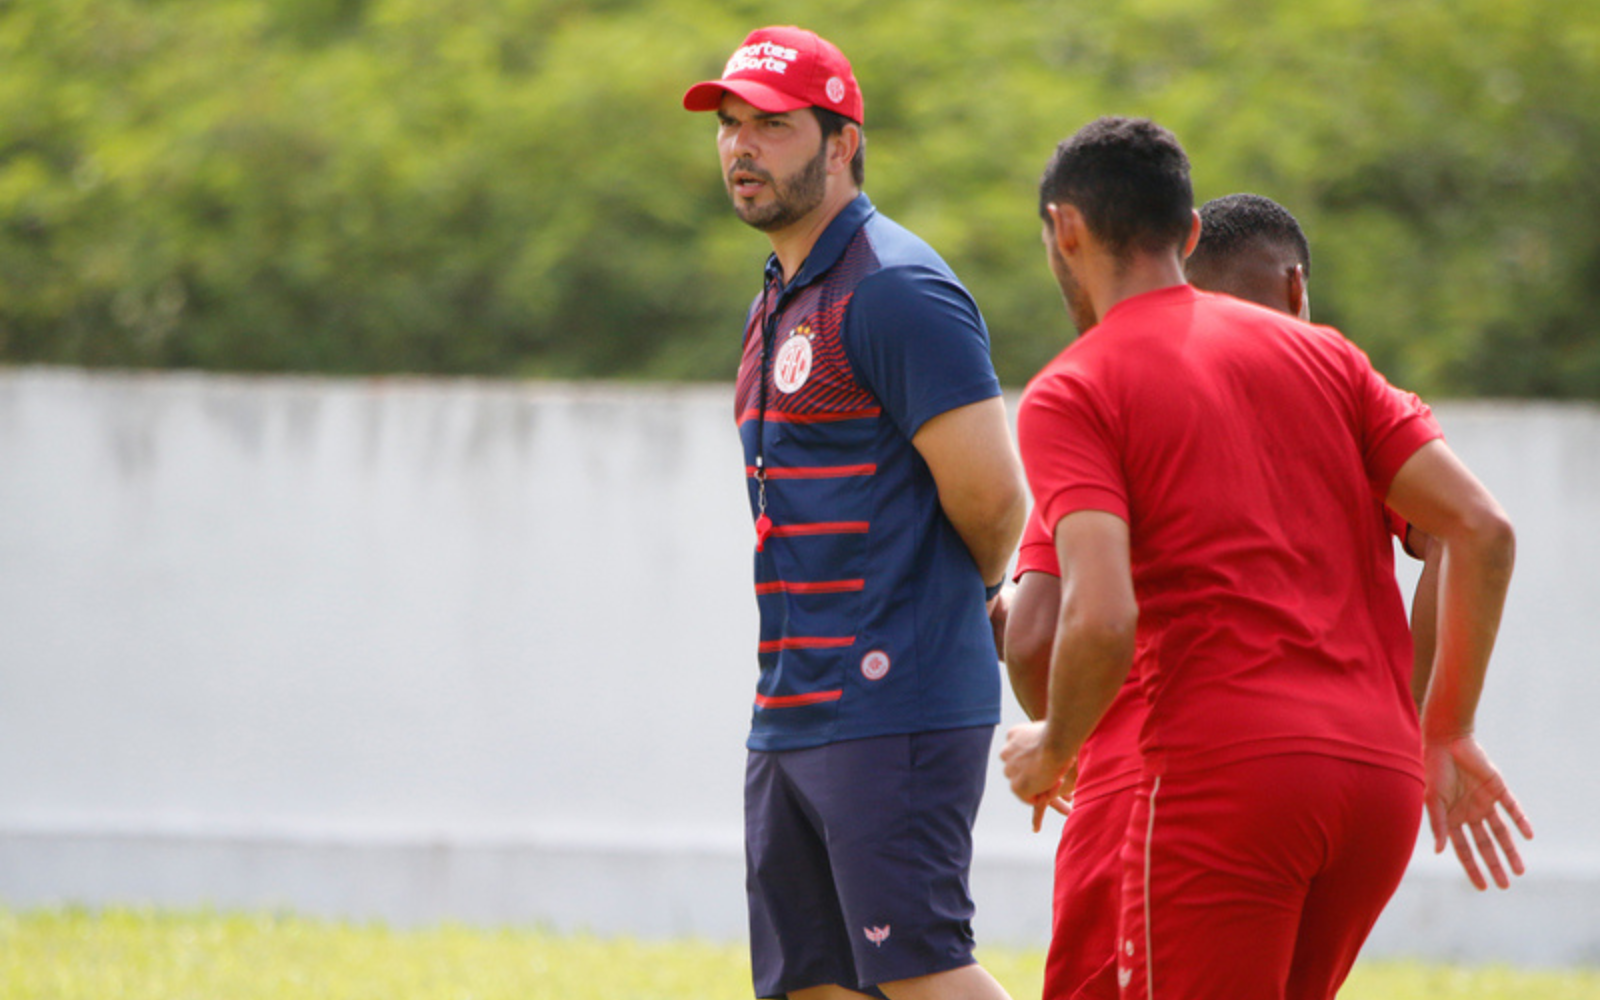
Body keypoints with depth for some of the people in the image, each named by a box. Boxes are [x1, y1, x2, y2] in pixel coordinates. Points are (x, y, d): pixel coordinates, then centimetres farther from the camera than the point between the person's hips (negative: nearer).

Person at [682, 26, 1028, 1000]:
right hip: (790, 717, 10)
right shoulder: (781, 301, 19)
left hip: (893, 706, -10)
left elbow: (993, 497, -18)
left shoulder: (894, 289, -13)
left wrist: (973, 594, 2)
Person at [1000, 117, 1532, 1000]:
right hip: (1383, 775, 6)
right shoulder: (1324, 356, 18)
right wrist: (1448, 732, 17)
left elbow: (1102, 618, -14)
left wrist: (1051, 750, 5)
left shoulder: (1070, 395, 1)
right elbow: (1482, 530, 9)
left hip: (1224, 776, -6)